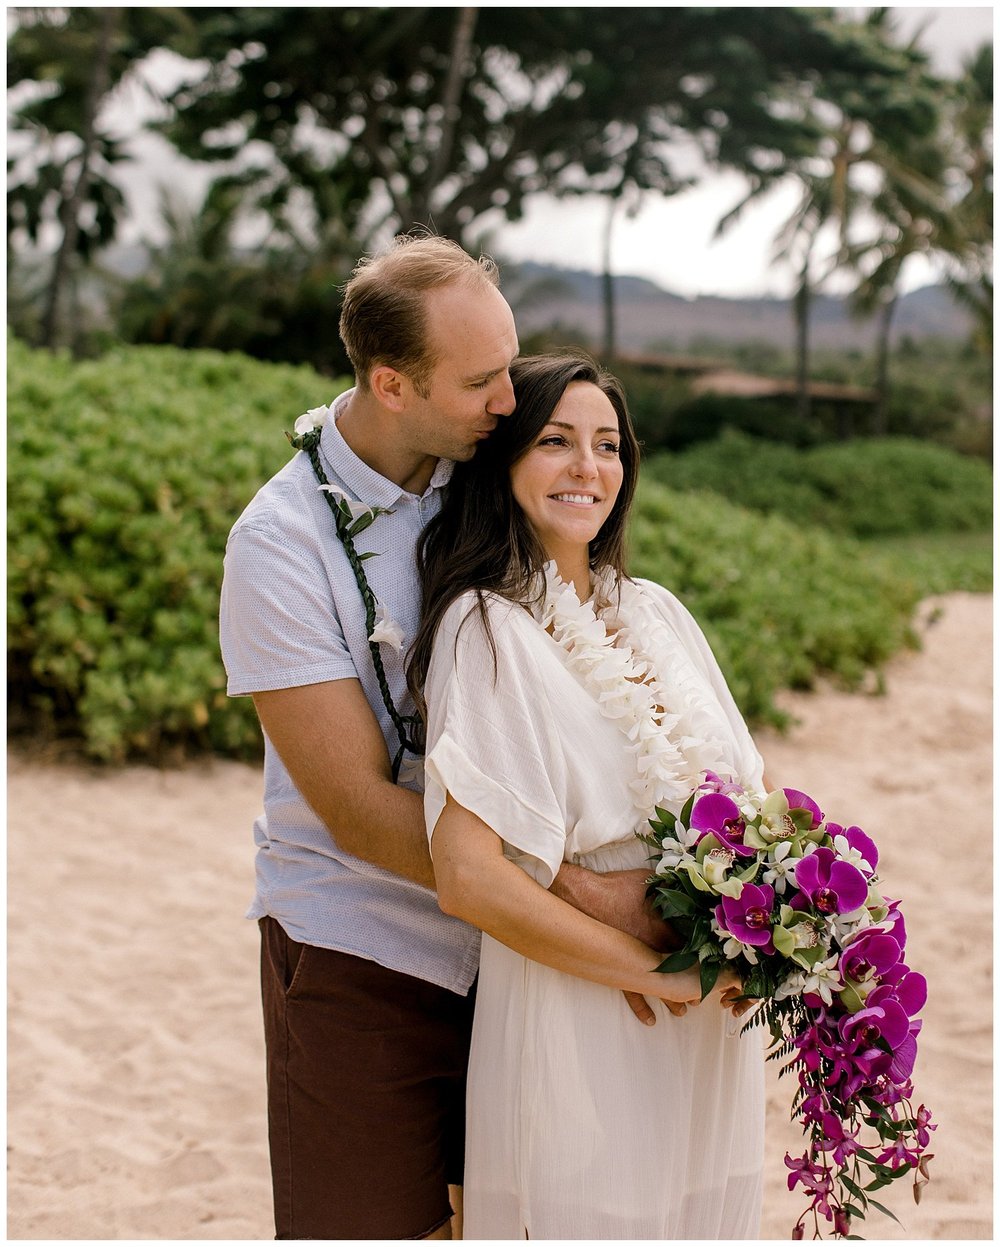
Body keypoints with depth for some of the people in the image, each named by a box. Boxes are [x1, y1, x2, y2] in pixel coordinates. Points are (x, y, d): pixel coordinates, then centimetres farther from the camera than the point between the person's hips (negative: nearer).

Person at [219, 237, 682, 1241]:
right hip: (364, 956, -4)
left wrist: (657, 883, -14)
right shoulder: (278, 544, -16)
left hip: (510, 937, 5)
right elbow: (360, 810, -18)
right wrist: (582, 894, -21)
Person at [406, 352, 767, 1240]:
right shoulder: (486, 629, -12)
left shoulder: (656, 612, 8)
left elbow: (749, 789, 15)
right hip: (579, 1021, -6)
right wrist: (657, 972, -17)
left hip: (715, 1025, 6)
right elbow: (468, 876, -21)